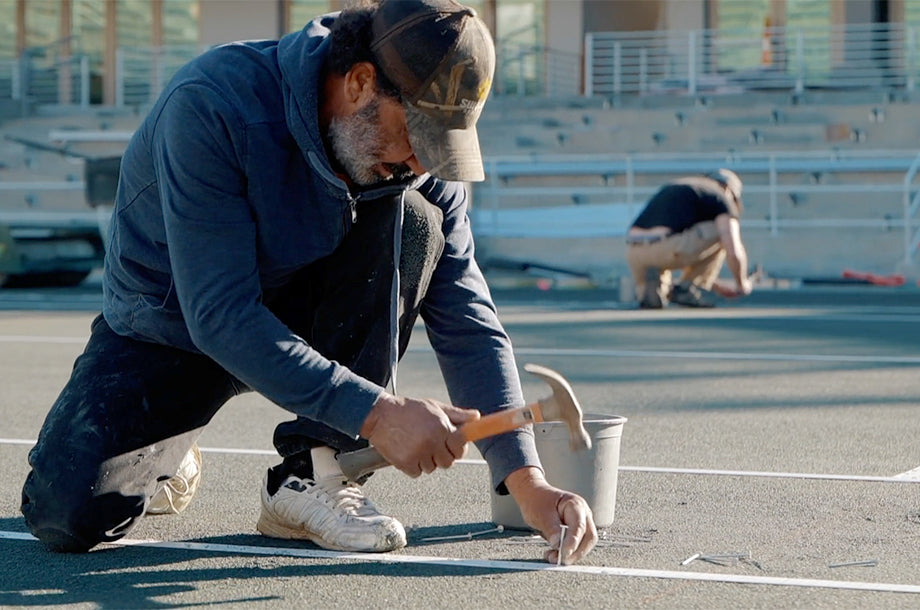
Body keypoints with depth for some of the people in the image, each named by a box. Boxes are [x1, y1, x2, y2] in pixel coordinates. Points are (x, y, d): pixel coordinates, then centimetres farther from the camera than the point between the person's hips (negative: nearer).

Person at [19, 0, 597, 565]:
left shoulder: (419, 155, -16)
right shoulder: (210, 105, -32)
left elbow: (468, 320, -16)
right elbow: (219, 315, -35)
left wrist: (527, 480, -27)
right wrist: (375, 412, -41)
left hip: (305, 316, 3)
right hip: (168, 325, -3)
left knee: (413, 221, -26)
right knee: (68, 514, -25)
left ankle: (312, 475, -20)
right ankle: (162, 454, 12)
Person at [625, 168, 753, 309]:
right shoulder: (720, 198, 11)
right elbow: (734, 252, -1)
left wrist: (715, 284, 49)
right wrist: (742, 285, 19)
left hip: (632, 256, 7)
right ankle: (686, 287, 7)